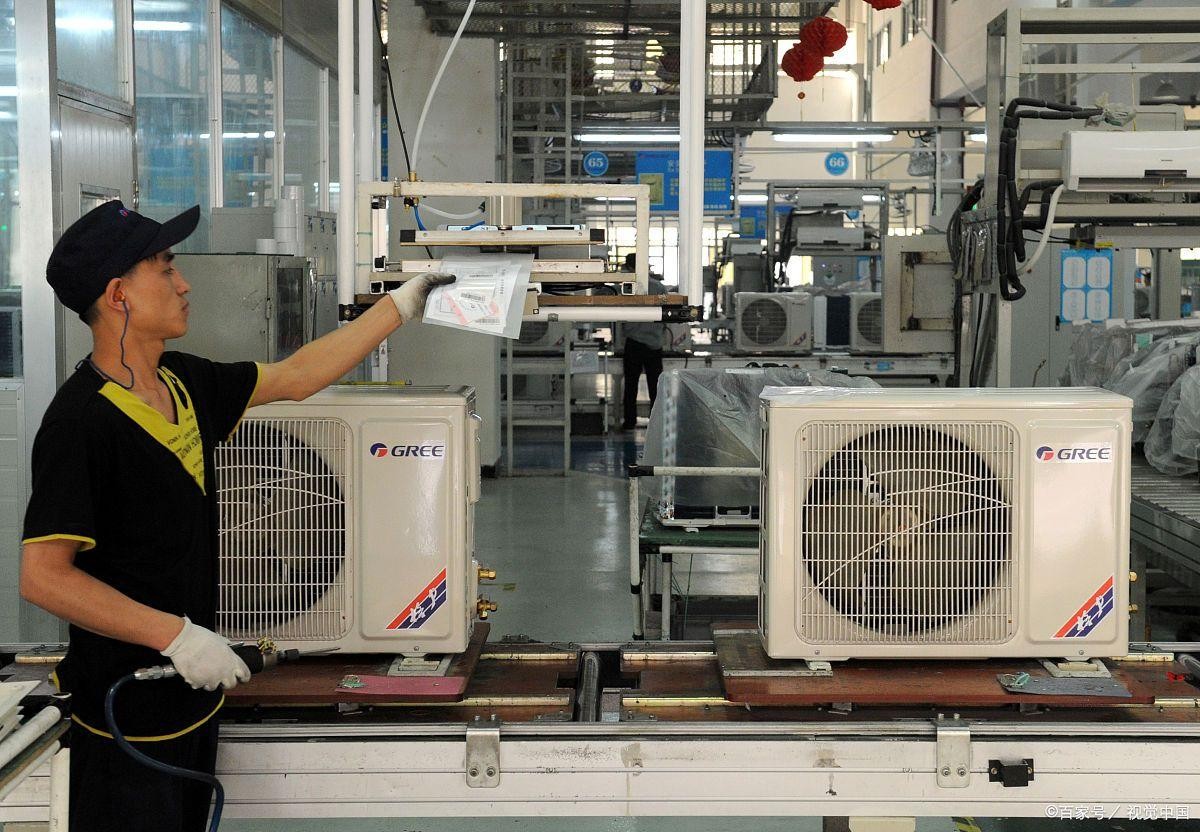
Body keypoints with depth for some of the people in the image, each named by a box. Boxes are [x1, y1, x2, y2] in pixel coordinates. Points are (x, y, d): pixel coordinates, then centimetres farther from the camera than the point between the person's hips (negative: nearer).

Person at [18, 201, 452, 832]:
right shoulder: (80, 421, -22)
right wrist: (176, 635, -26)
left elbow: (296, 377, 16)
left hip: (192, 693, 9)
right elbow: (43, 576, -24)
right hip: (129, 715, -8)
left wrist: (402, 305, 17)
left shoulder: (182, 383, 4)